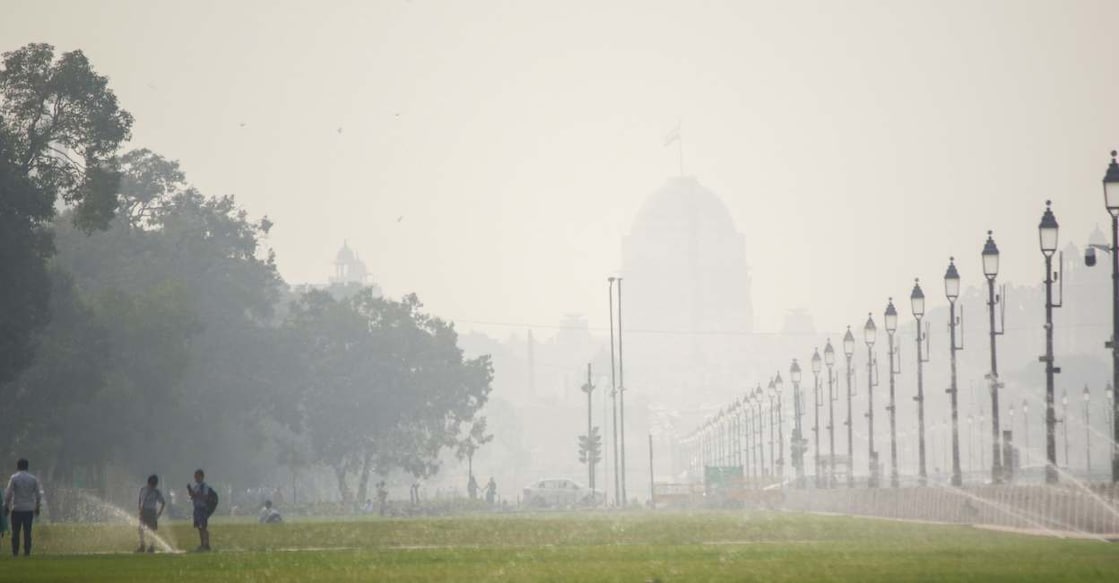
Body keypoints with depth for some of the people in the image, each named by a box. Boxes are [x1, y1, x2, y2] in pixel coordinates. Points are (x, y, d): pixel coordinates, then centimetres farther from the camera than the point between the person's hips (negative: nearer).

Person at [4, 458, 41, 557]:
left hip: (17, 509, -2)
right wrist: (37, 507, 16)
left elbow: (8, 494, -7)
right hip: (29, 509, 2)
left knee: (15, 532, 2)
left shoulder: (14, 478, -5)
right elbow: (38, 495, 6)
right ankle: (27, 551, 1)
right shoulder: (33, 479, 4)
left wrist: (6, 506, 3)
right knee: (27, 532, 4)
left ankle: (15, 552, -2)